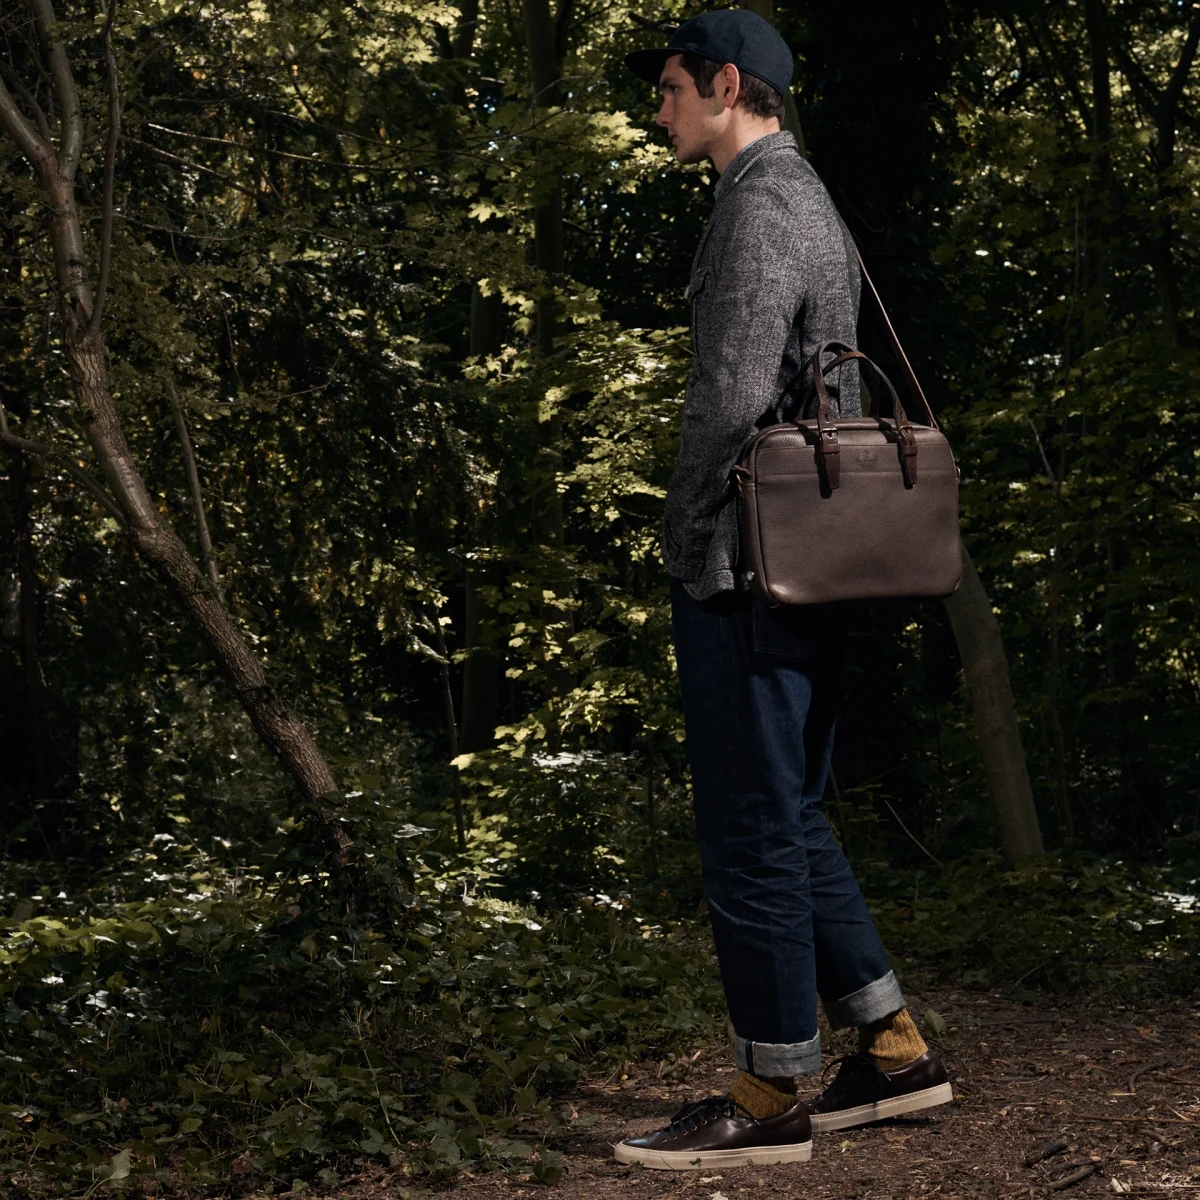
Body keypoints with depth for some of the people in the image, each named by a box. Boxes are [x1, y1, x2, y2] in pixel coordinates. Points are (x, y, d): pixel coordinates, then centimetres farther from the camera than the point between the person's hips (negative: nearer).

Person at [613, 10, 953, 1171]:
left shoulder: (760, 205, -12)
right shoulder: (812, 201, 20)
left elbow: (732, 396, -22)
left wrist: (690, 543, -13)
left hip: (746, 566, -10)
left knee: (751, 832, -3)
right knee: (788, 818, 16)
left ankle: (770, 1099, 5)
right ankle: (892, 1048, 20)